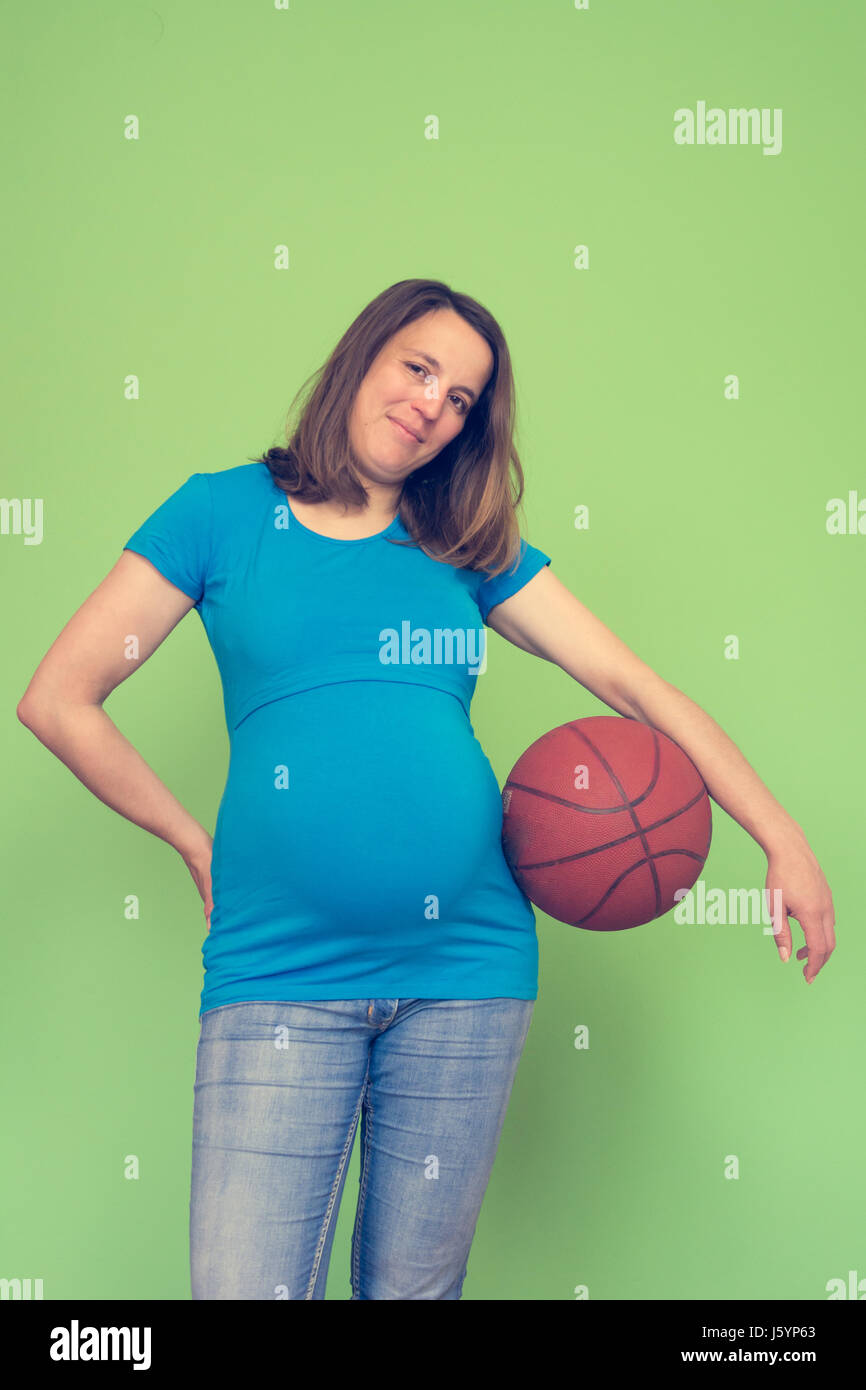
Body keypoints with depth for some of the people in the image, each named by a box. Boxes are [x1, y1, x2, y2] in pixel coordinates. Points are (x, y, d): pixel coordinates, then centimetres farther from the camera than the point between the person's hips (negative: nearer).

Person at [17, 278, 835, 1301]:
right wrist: (195, 844, 3)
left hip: (467, 966, 3)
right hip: (280, 976, -2)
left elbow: (638, 687, 6)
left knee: (414, 1288, 12)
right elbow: (57, 701, 2)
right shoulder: (225, 512, 4)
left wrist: (784, 841, -1)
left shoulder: (472, 549, 11)